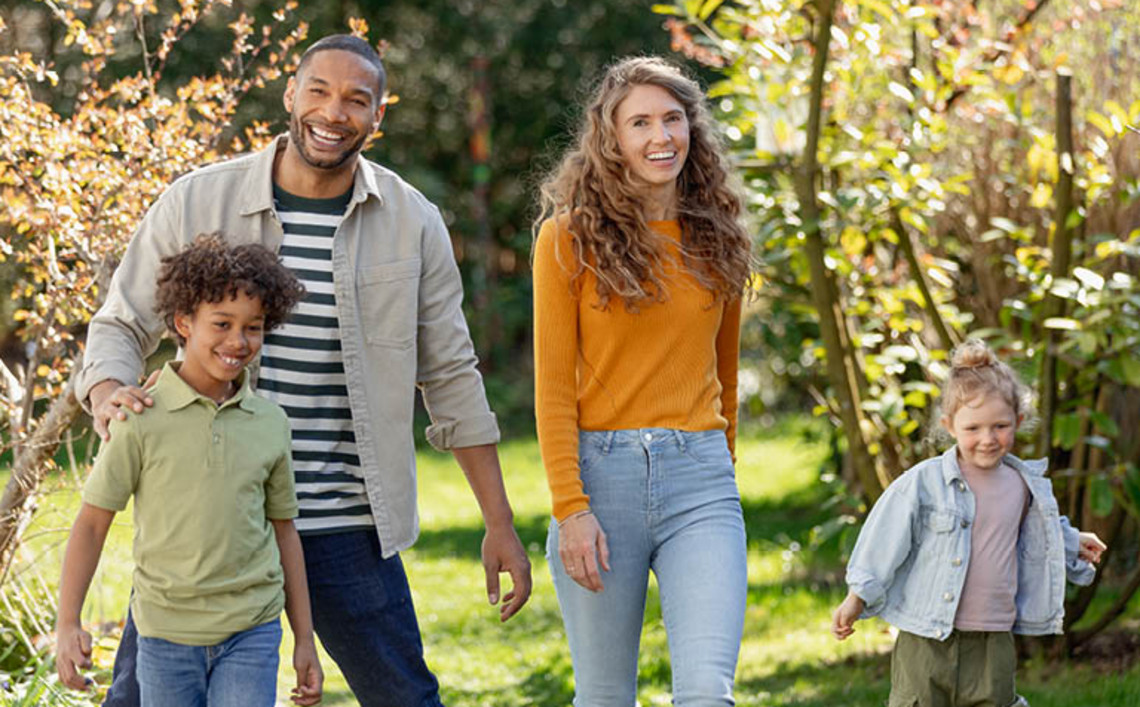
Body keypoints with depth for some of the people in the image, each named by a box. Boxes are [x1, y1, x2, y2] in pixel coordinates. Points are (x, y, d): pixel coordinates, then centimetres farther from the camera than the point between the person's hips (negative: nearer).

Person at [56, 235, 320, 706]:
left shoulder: (270, 423, 3)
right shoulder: (142, 419, -7)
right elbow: (92, 522, -2)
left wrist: (304, 640, 12)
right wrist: (68, 623, -8)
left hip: (251, 632, 1)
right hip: (167, 632, -1)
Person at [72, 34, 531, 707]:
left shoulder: (412, 223, 3)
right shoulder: (197, 202, -1)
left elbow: (451, 377, 7)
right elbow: (121, 325, 5)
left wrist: (500, 525, 6)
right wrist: (108, 392, -20)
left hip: (344, 527, 1)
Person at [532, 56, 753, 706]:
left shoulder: (716, 238, 10)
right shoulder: (569, 238, 0)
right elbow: (552, 385, -3)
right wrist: (570, 507, -11)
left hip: (700, 479, 2)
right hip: (599, 471, -2)